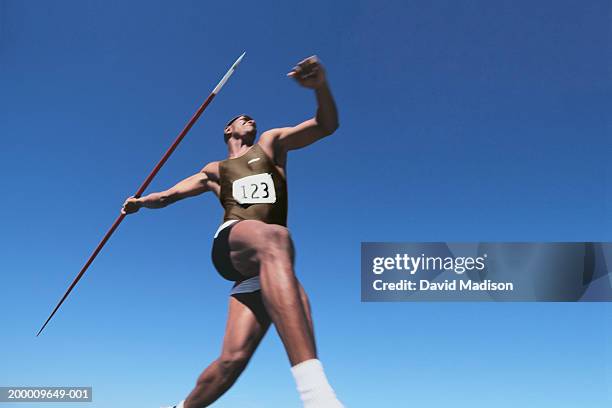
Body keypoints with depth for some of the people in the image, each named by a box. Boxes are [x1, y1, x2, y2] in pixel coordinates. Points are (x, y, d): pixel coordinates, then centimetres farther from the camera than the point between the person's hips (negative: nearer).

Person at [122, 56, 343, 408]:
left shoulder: (270, 144, 28)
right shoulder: (215, 171, 32)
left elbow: (327, 125, 14)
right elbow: (167, 195, 41)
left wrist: (321, 85, -4)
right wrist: (142, 201, 22)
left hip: (262, 264, 2)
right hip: (231, 243, -2)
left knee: (234, 359, -14)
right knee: (276, 237, -41)